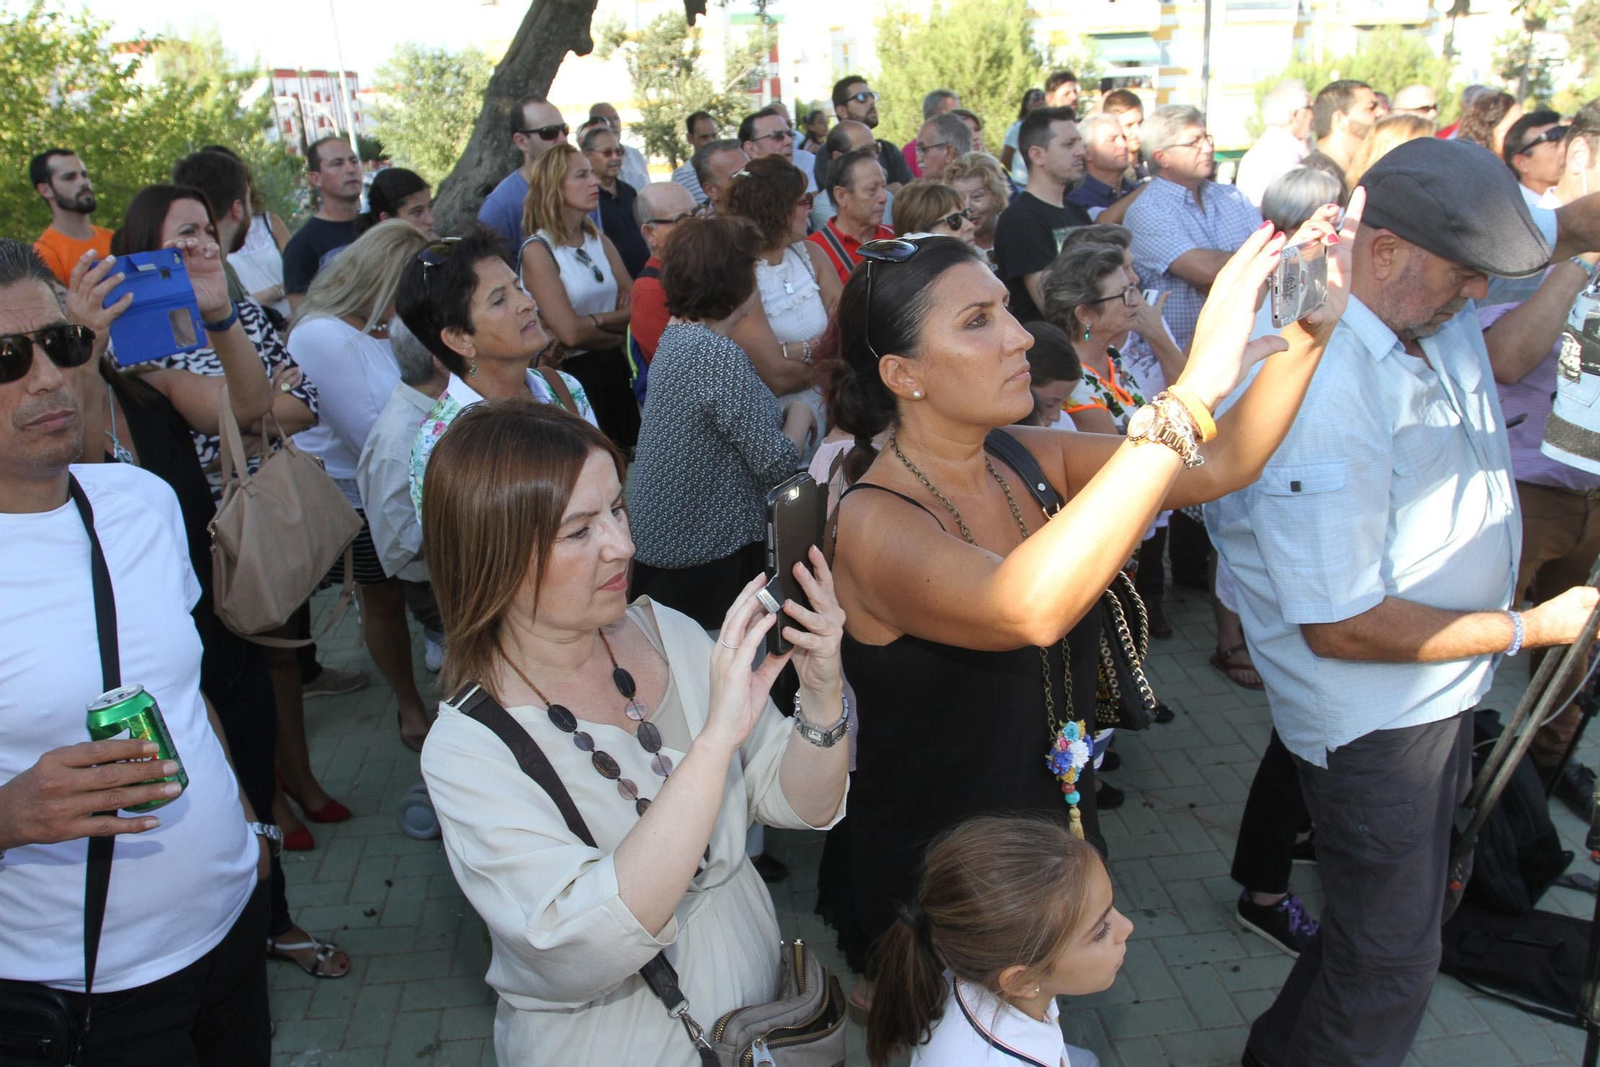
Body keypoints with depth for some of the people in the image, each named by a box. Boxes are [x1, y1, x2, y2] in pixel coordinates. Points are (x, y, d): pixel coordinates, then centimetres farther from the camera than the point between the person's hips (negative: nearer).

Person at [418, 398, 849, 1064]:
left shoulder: (666, 634, -8)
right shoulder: (466, 750, -20)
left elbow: (803, 806, -4)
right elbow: (590, 946, -32)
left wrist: (822, 693, -22)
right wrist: (717, 737, -36)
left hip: (755, 998, 3)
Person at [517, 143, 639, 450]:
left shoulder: (600, 241, 10)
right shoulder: (537, 250, -11)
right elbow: (571, 332, -18)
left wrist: (595, 322, -14)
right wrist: (618, 320, -4)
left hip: (613, 369, 6)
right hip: (572, 376, -6)